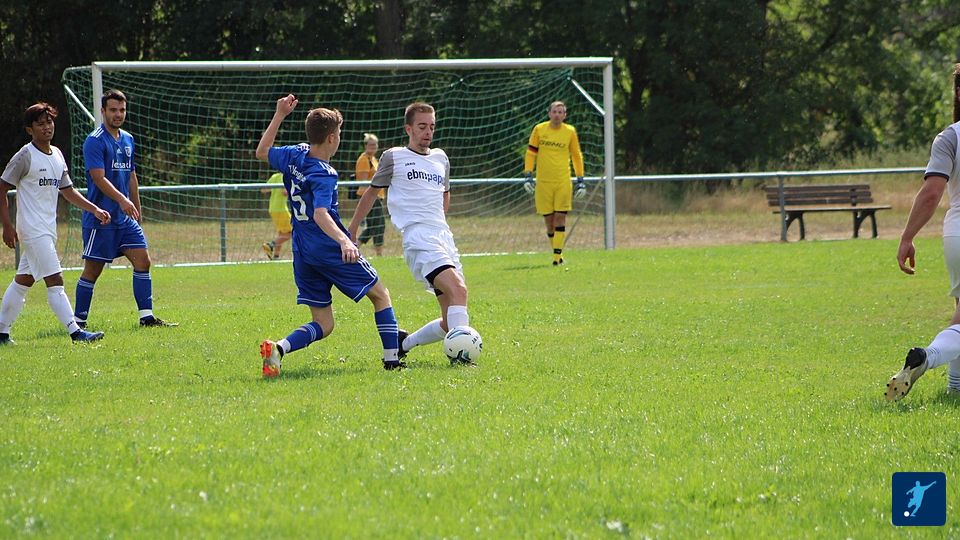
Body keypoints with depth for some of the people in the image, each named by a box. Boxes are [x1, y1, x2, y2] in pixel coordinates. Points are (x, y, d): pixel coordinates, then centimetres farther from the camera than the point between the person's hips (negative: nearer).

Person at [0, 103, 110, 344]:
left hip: (48, 230, 8)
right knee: (55, 281, -13)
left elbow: (68, 191, 21)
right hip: (33, 230, -8)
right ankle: (75, 332, -17)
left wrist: (95, 210, 11)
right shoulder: (25, 156, -11)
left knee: (23, 280, 12)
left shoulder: (57, 154, 13)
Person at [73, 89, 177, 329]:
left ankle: (146, 316, 4)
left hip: (125, 219, 7)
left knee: (142, 260, 0)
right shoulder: (95, 141, -11)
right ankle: (79, 320, 7)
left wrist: (137, 209, 22)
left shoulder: (128, 140, 14)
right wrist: (121, 200, -33)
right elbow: (99, 178, -21)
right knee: (92, 270, -2)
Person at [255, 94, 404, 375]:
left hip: (302, 254, 8)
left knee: (323, 325, 8)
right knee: (380, 295, 13)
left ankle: (278, 348, -18)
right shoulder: (324, 174, -18)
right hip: (329, 250, -8)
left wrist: (280, 115, 27)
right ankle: (392, 358, 8)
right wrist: (344, 241, -47)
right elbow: (320, 215, -33)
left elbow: (262, 152, 25)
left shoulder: (294, 155, 4)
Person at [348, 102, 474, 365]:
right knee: (458, 289, -31)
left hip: (444, 238, 7)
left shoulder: (440, 158, 19)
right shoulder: (394, 157, 5)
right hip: (419, 241, -7)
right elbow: (371, 193, 16)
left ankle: (403, 343, 21)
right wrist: (351, 230, 19)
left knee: (451, 323, 0)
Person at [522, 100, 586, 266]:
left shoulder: (570, 132, 4)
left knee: (560, 218, -9)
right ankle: (557, 252, 16)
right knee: (548, 219, 3)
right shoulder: (539, 129, 3)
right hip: (543, 182, 1)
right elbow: (530, 153, 8)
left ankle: (557, 255, -11)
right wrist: (528, 175, -1)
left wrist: (580, 180, 10)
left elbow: (576, 155, 13)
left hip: (563, 182, -1)